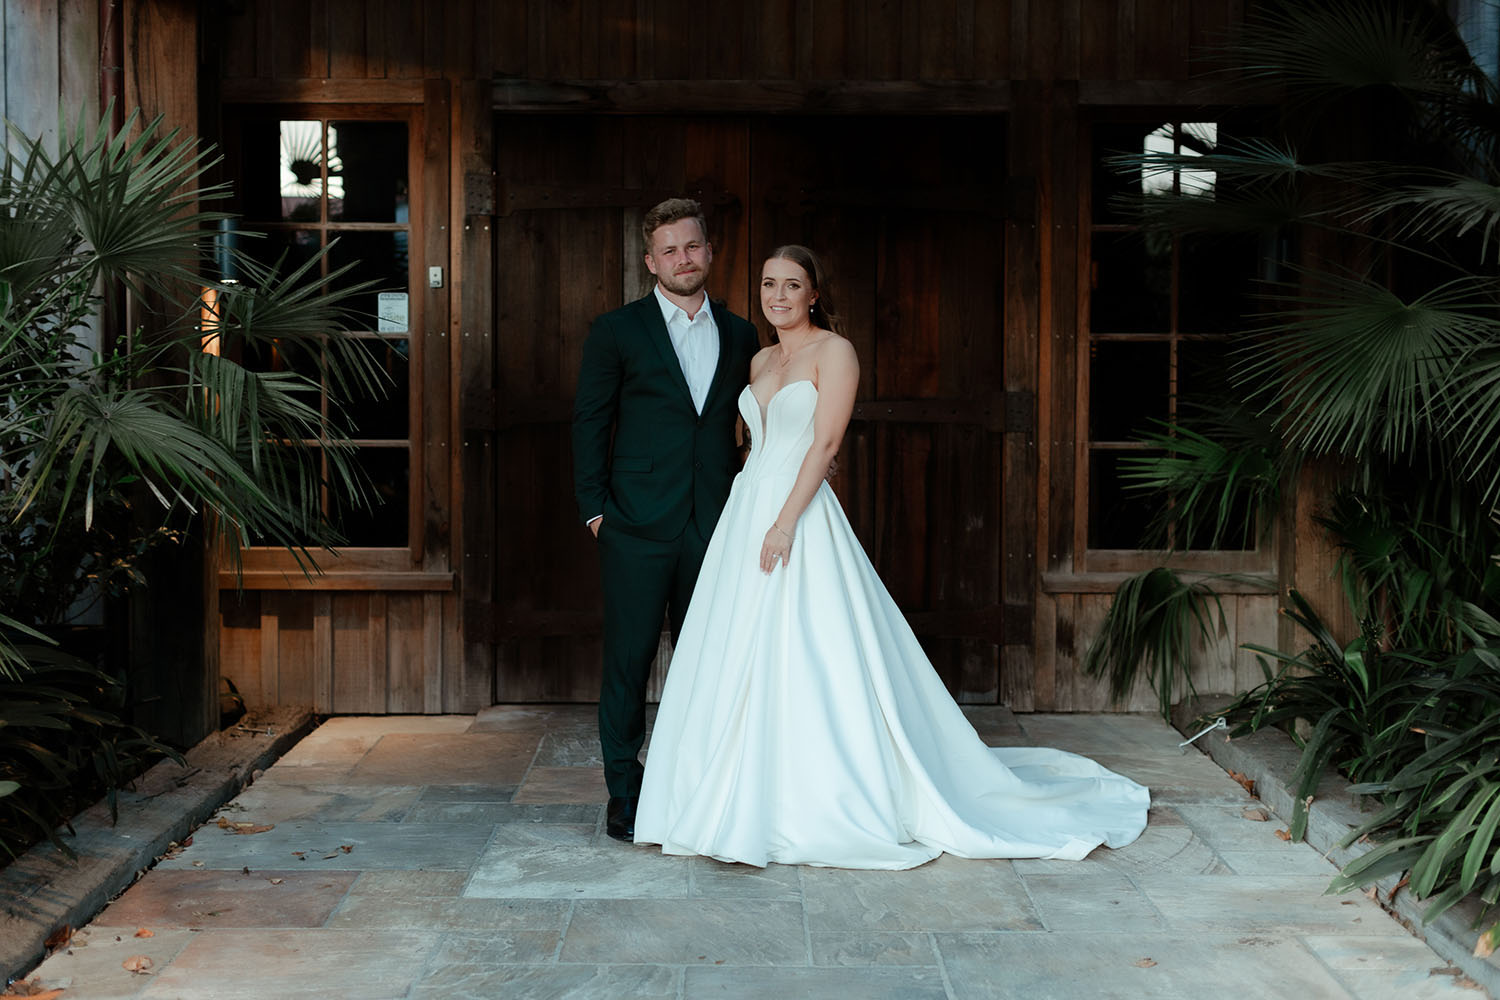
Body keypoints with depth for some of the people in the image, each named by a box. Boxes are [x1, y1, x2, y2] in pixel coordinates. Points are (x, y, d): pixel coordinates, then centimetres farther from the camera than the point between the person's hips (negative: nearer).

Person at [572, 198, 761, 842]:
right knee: (628, 660, 1)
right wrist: (594, 508, -5)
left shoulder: (740, 336, 12)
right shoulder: (616, 331, 2)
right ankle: (625, 795, 11)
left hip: (715, 526, 3)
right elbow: (589, 422, 1)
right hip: (637, 527, -3)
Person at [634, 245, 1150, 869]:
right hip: (747, 511, 7)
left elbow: (825, 443, -13)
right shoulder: (760, 361, 17)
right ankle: (755, 805, 17)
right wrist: (748, 521, 10)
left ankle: (825, 808, 3)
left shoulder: (833, 351, -4)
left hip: (802, 518, -7)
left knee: (808, 663, -7)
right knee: (743, 663, 7)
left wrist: (785, 523, -19)